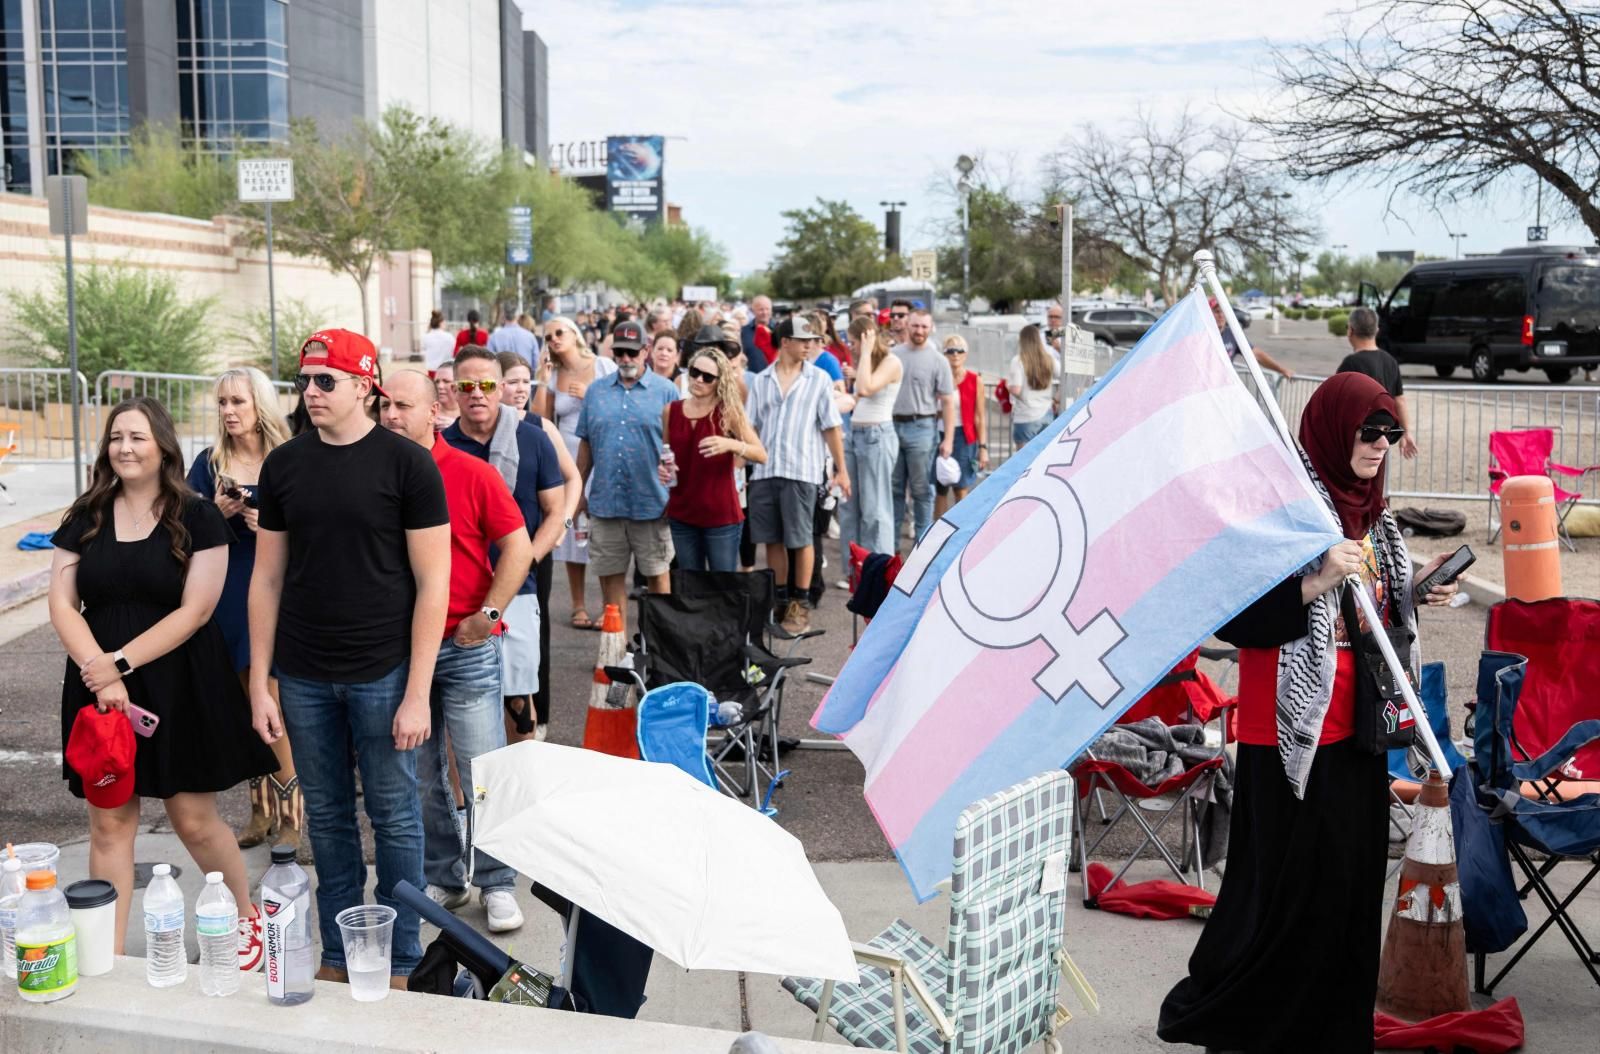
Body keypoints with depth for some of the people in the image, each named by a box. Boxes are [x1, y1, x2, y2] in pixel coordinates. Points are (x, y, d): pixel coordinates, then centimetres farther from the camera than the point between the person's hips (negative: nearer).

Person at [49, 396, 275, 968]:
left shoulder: (198, 519, -4)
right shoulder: (85, 519, 6)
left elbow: (194, 611, -10)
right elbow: (62, 605, 1)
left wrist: (122, 662, -17)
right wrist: (100, 672, -13)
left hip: (181, 688, -3)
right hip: (101, 687, 3)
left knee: (194, 821, 3)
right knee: (109, 823, 5)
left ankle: (247, 916, 26)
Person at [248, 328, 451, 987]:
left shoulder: (407, 464, -7)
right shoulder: (284, 465, 5)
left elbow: (432, 584, -8)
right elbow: (267, 578, 9)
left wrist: (417, 694, -13)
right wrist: (259, 685, 4)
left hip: (382, 674, -4)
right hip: (304, 678, 4)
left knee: (395, 818, 6)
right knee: (326, 817, 13)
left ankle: (399, 962, 21)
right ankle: (337, 955, 28)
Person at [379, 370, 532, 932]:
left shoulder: (472, 474, -4)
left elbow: (518, 548, -3)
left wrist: (484, 615, -9)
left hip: (465, 647, -3)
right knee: (420, 776, 11)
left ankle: (498, 885, 13)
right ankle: (443, 878, 26)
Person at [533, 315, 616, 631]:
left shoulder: (604, 367, 2)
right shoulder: (553, 375, 10)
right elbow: (540, 421, 2)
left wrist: (591, 395, -10)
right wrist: (542, 382, -2)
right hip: (567, 460, 3)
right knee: (574, 532, 5)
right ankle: (578, 607, 15)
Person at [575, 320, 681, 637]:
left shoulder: (665, 391, 0)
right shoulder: (596, 391, 9)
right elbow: (586, 444, 13)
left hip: (651, 502, -3)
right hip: (605, 501, 3)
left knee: (657, 574, 6)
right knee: (610, 575, 8)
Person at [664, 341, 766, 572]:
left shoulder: (728, 412, -7)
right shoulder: (671, 411, 4)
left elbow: (761, 455, -13)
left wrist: (730, 444, -30)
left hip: (721, 516, -4)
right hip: (681, 514, 4)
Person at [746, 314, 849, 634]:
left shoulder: (819, 379, 3)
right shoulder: (761, 381, 9)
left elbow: (830, 427, 3)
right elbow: (751, 428, 11)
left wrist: (841, 470, 1)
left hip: (800, 470, -3)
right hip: (764, 471, 3)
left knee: (801, 539, 0)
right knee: (772, 539, 8)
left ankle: (799, 604, 10)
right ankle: (780, 600, 20)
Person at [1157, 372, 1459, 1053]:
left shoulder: (1370, 513, 13)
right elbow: (1233, 618, -19)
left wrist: (1418, 599, 5)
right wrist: (1317, 582, -28)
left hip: (1355, 727, 8)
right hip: (1292, 733, -8)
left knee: (1351, 880, 13)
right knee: (1286, 883, -2)